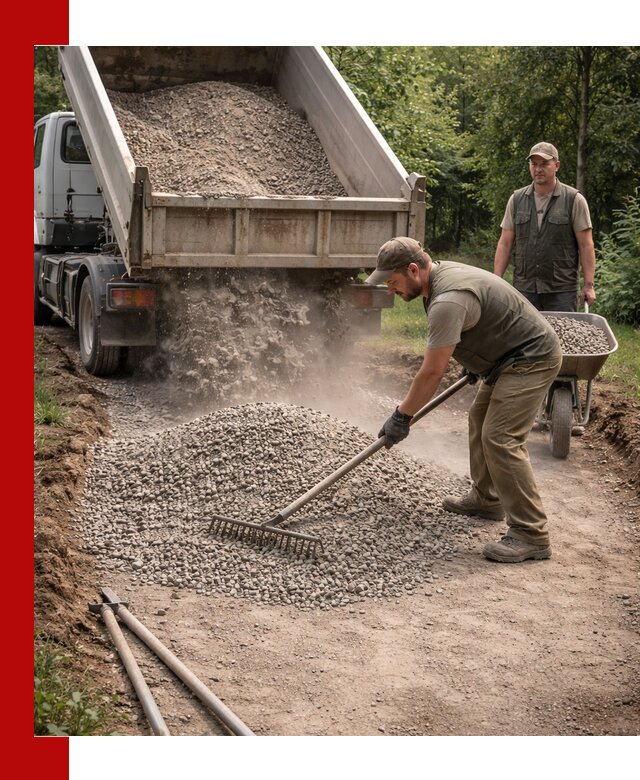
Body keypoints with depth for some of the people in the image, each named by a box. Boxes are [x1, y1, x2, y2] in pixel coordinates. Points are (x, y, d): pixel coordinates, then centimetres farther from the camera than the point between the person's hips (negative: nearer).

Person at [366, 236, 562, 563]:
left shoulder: (448, 301, -29)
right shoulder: (440, 272, 4)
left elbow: (431, 372, -26)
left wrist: (401, 416, -16)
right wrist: (473, 361, 34)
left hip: (532, 357, -11)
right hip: (509, 355, 11)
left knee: (500, 438, -17)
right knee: (480, 420, 20)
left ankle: (531, 536, -14)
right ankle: (486, 500, 34)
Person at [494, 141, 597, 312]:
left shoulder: (574, 200, -1)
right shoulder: (517, 200, 8)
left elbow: (586, 245, -2)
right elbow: (505, 243, 9)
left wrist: (588, 285, -8)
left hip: (562, 291, -2)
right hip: (524, 289, 3)